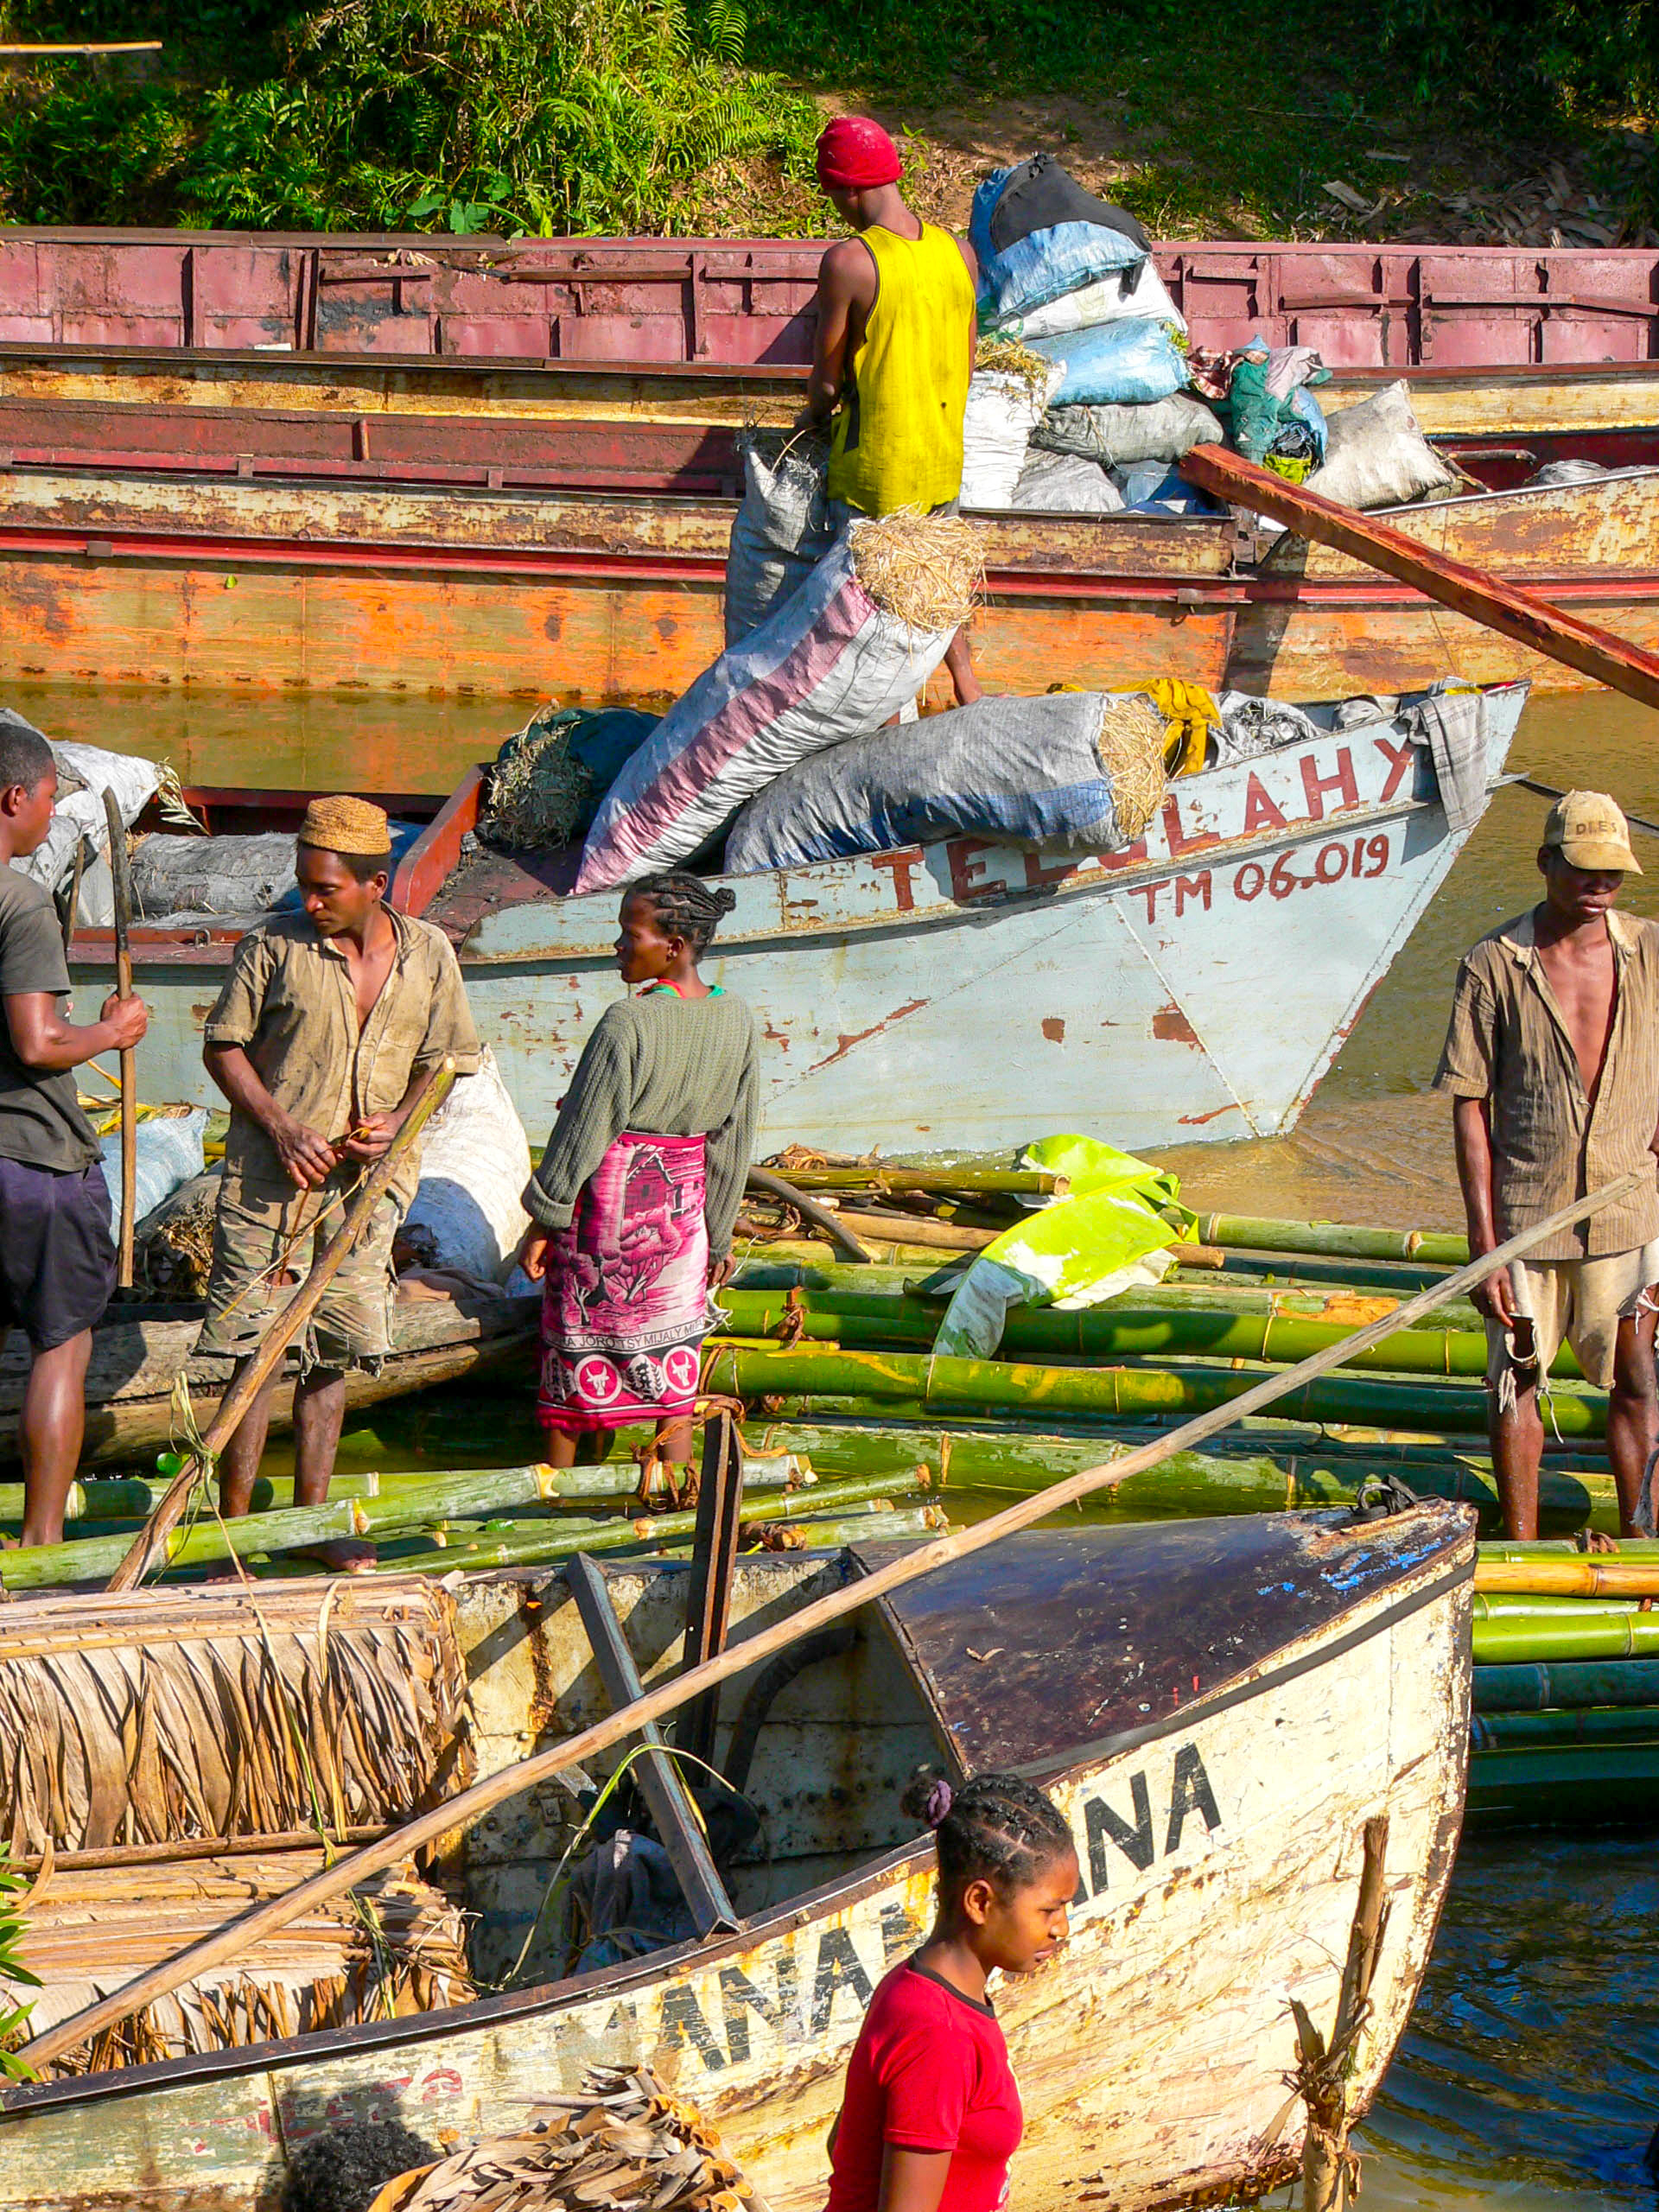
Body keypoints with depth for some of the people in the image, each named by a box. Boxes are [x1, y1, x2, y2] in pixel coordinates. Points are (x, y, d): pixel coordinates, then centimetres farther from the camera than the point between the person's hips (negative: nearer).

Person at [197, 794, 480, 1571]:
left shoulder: (428, 954, 4)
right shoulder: (273, 946, -5)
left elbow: (445, 1061, 12)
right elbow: (224, 1046, 0)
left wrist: (397, 1121, -7)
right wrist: (282, 1129, -12)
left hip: (367, 1182, 3)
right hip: (269, 1180, -3)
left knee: (334, 1353, 9)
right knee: (258, 1351, -6)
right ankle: (233, 1526, 1)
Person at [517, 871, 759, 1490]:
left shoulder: (628, 1023, -23)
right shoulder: (738, 1021, -4)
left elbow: (582, 1132, -16)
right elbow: (734, 1140, 5)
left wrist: (542, 1222, -6)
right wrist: (718, 1236, 15)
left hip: (606, 1199, -5)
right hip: (680, 1204, 5)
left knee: (578, 1349, 10)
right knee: (671, 1357, 14)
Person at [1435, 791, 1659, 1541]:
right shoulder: (1493, 967, -8)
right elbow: (1470, 1107, -5)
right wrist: (1483, 1241, -8)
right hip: (1526, 1212, -1)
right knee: (1517, 1379, 11)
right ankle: (1522, 1552, 24)